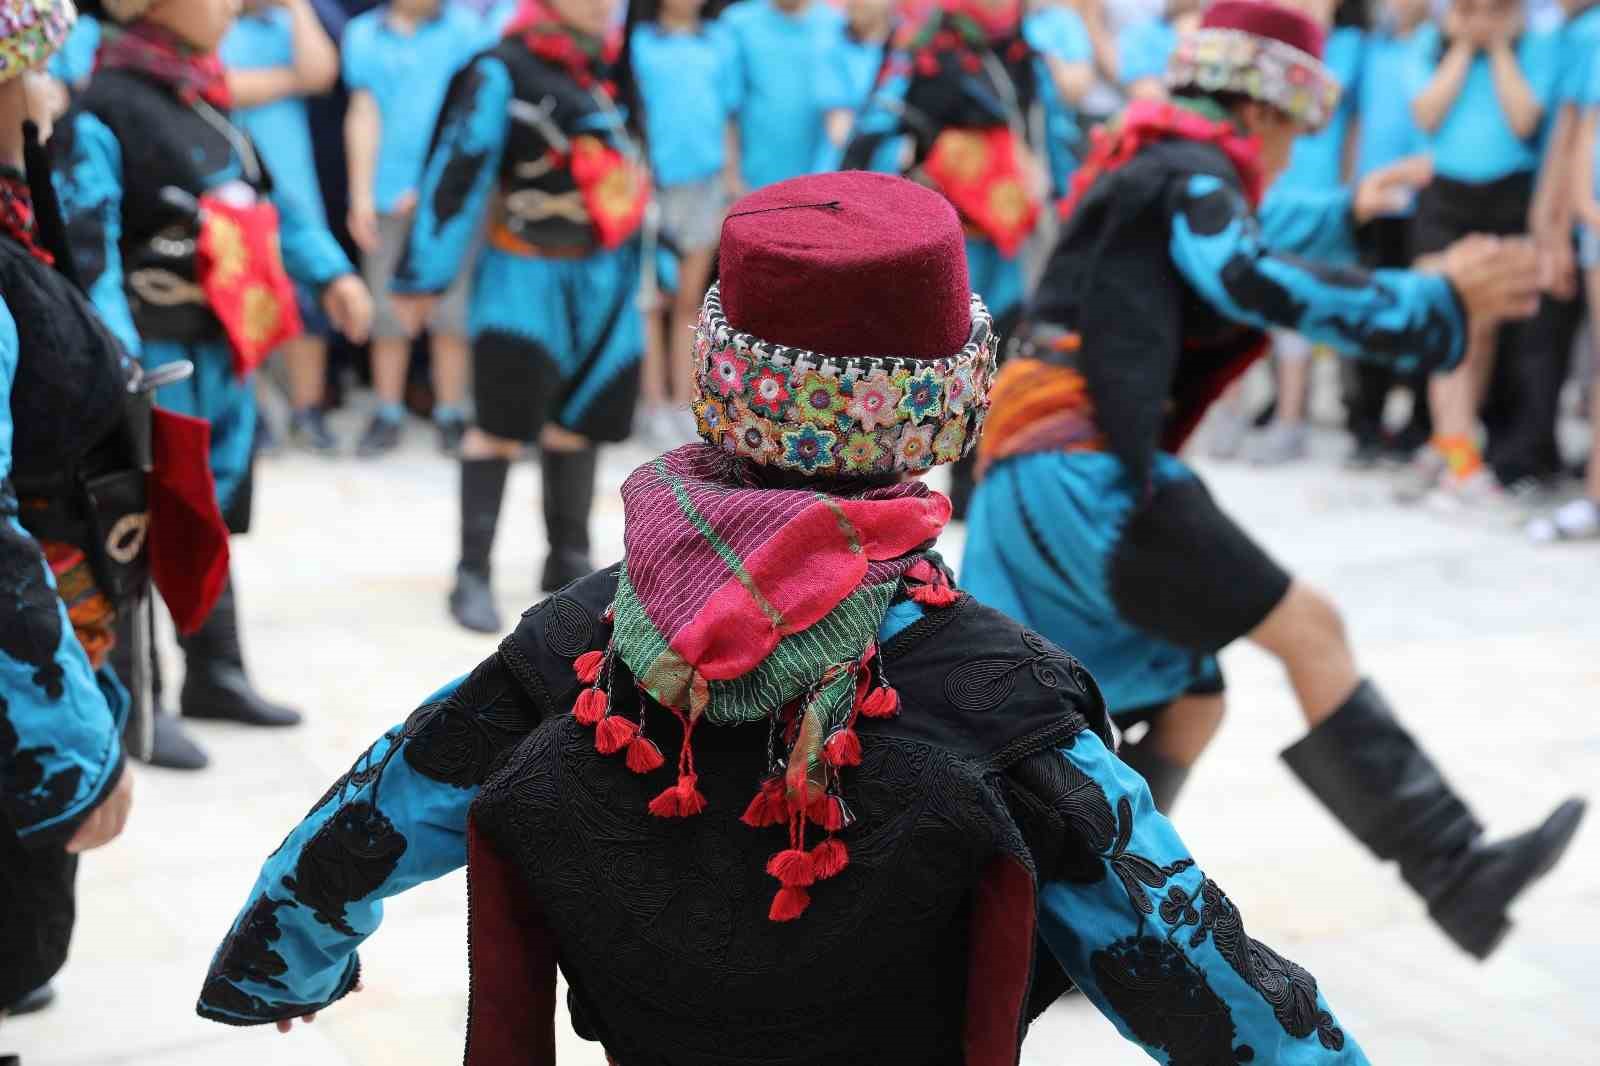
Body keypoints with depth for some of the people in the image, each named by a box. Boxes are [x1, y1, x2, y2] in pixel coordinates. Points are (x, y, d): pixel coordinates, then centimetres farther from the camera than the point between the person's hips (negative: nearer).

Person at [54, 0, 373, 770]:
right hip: (156, 359, -8)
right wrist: (116, 362, -32)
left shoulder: (205, 99, 10)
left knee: (210, 515, 18)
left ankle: (215, 675, 32)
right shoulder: (103, 110, -17)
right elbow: (86, 246, -23)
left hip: (226, 354, 8)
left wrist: (328, 273, 10)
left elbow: (264, 203, 19)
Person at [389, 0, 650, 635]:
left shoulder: (615, 66, 8)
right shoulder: (503, 71, -14)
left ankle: (569, 561, 25)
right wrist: (421, 276, -15)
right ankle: (473, 575, 3)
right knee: (501, 427, -5)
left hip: (607, 277, 6)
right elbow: (456, 174, -15)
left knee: (579, 423, 13)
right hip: (529, 276, -6)